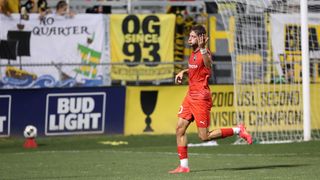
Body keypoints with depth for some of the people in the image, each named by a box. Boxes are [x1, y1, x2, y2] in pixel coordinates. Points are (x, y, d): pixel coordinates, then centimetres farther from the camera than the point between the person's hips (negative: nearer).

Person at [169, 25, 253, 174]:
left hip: (201, 98, -9)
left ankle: (238, 130, 9)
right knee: (180, 129, 2)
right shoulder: (193, 53, 11)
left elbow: (208, 65, -41)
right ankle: (183, 166, 6)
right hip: (190, 96, 9)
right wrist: (183, 72, 16)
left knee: (204, 137, -5)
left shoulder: (204, 53, -16)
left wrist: (202, 48, -54)